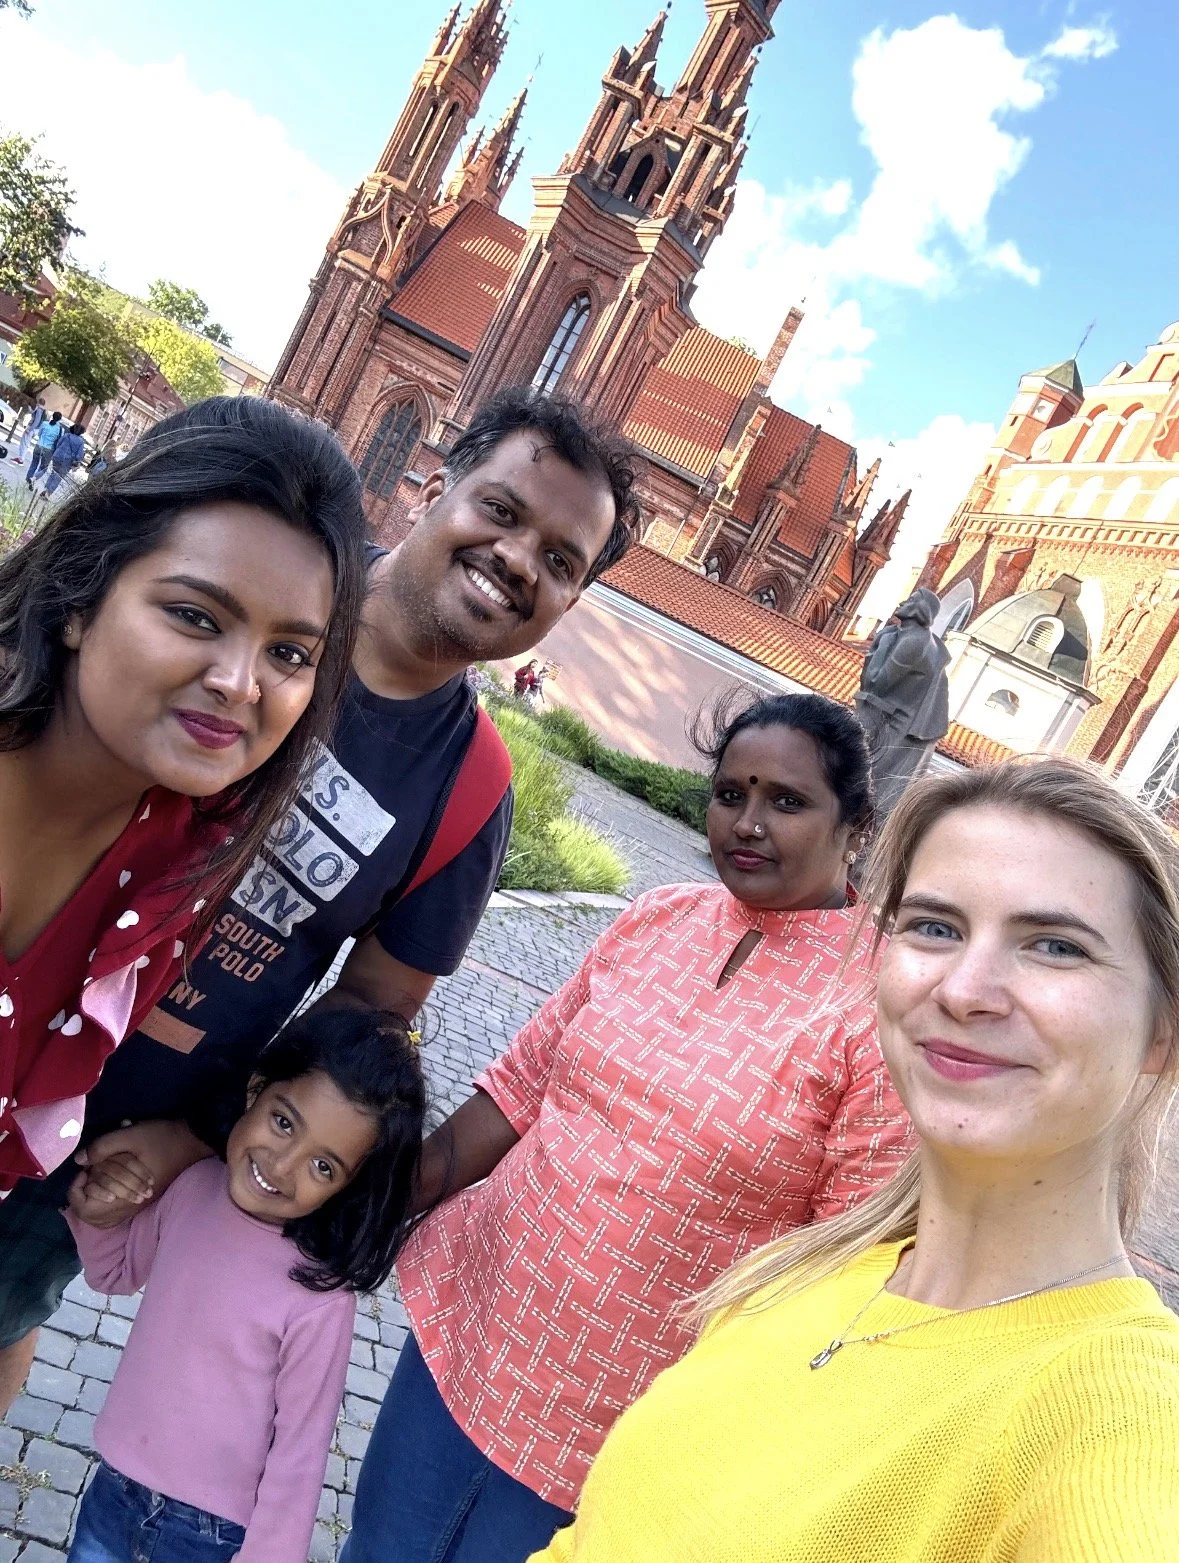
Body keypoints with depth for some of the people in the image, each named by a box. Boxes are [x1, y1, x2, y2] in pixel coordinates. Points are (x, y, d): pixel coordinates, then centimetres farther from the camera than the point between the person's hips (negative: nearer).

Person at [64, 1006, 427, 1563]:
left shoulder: (320, 1300, -29)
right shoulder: (194, 1184, -14)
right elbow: (117, 1273, 5)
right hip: (115, 1480, 5)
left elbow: (300, 1452, -18)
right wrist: (95, 1213, -13)